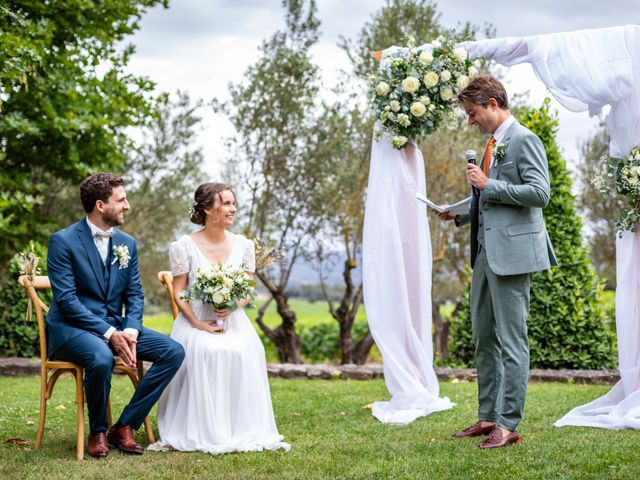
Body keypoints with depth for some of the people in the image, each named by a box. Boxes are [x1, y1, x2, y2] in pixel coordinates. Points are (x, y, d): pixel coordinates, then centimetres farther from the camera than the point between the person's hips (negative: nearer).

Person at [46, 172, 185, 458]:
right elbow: (66, 299, -16)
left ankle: (124, 427, -6)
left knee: (173, 352, -13)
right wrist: (108, 334, -24)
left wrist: (130, 331, -12)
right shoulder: (63, 241, -10)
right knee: (101, 359, -38)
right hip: (71, 327, -6)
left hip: (115, 326, 6)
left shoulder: (127, 243, 9)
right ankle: (97, 432, -10)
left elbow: (135, 294, 9)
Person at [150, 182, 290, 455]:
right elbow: (179, 292, -1)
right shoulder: (184, 246, 0)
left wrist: (232, 307, -14)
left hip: (233, 320, 2)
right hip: (196, 320, -2)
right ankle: (201, 430, -24)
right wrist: (197, 323, -16)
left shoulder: (243, 245, 9)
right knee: (203, 350, -35)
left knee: (245, 352, -30)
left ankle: (242, 429, -18)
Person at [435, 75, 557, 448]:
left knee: (512, 341, -6)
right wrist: (460, 214, 13)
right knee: (484, 338, 13)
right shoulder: (493, 144, 19)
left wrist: (487, 184, -17)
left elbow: (539, 193, -19)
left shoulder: (523, 140, -9)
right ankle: (488, 417, 22)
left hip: (512, 252, -10)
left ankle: (508, 424, -2)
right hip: (486, 251, 10)